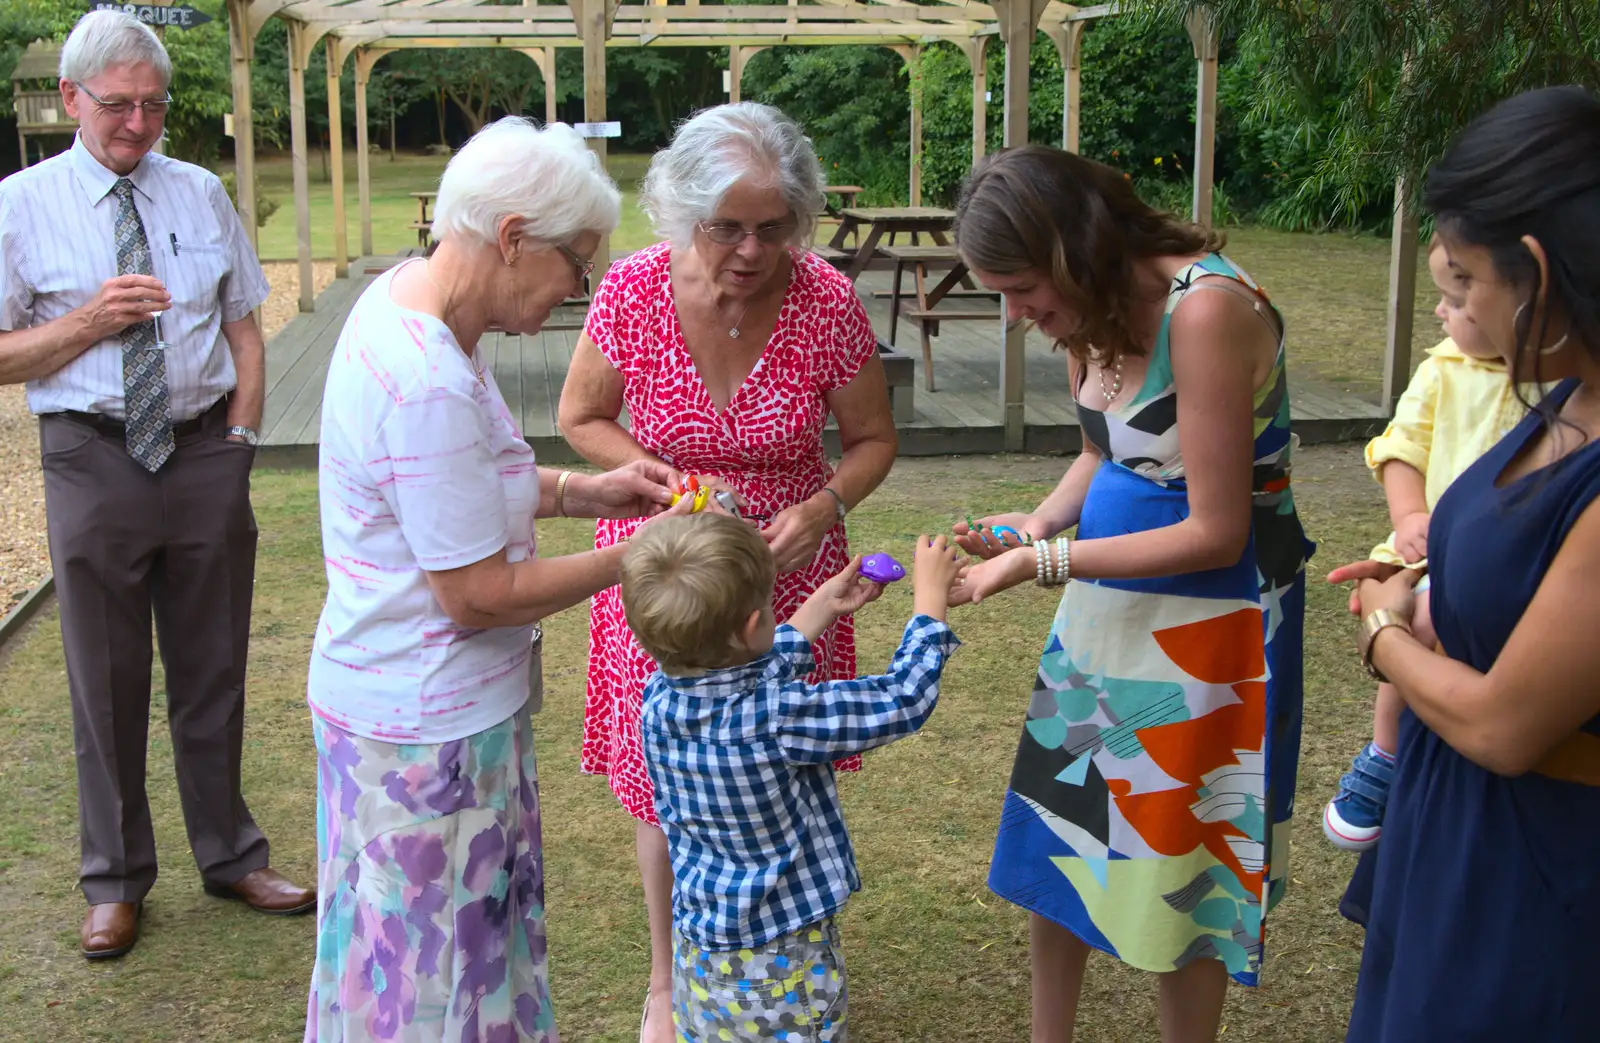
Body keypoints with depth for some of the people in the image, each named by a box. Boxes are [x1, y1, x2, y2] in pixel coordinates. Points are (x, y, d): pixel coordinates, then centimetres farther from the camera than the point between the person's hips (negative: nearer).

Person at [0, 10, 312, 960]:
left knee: (214, 669, 14)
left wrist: (242, 435, -2)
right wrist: (89, 322, -17)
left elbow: (245, 326, 9)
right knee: (108, 681, 9)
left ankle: (230, 856, 31)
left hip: (206, 454, 2)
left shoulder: (203, 193, 7)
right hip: (94, 460, -2)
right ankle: (116, 881, 26)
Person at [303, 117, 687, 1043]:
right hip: (424, 730, -9)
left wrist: (583, 491, 4)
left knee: (479, 937, 23)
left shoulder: (408, 294, 1)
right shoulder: (429, 387, -29)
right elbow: (478, 595, -23)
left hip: (431, 700, 9)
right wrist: (636, 559, -13)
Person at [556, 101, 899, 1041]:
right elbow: (581, 418, -2)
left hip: (784, 570, 0)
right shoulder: (635, 291, -17)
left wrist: (825, 506, -22)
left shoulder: (828, 302, -17)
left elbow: (874, 439, -3)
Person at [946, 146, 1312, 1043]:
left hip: (1204, 620, -8)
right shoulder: (1097, 312, 1)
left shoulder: (1206, 310, -26)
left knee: (1174, 870, 6)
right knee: (1066, 834, 17)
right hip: (1109, 604, 8)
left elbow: (1215, 533, -24)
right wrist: (1037, 525, -4)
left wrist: (1046, 559, -22)